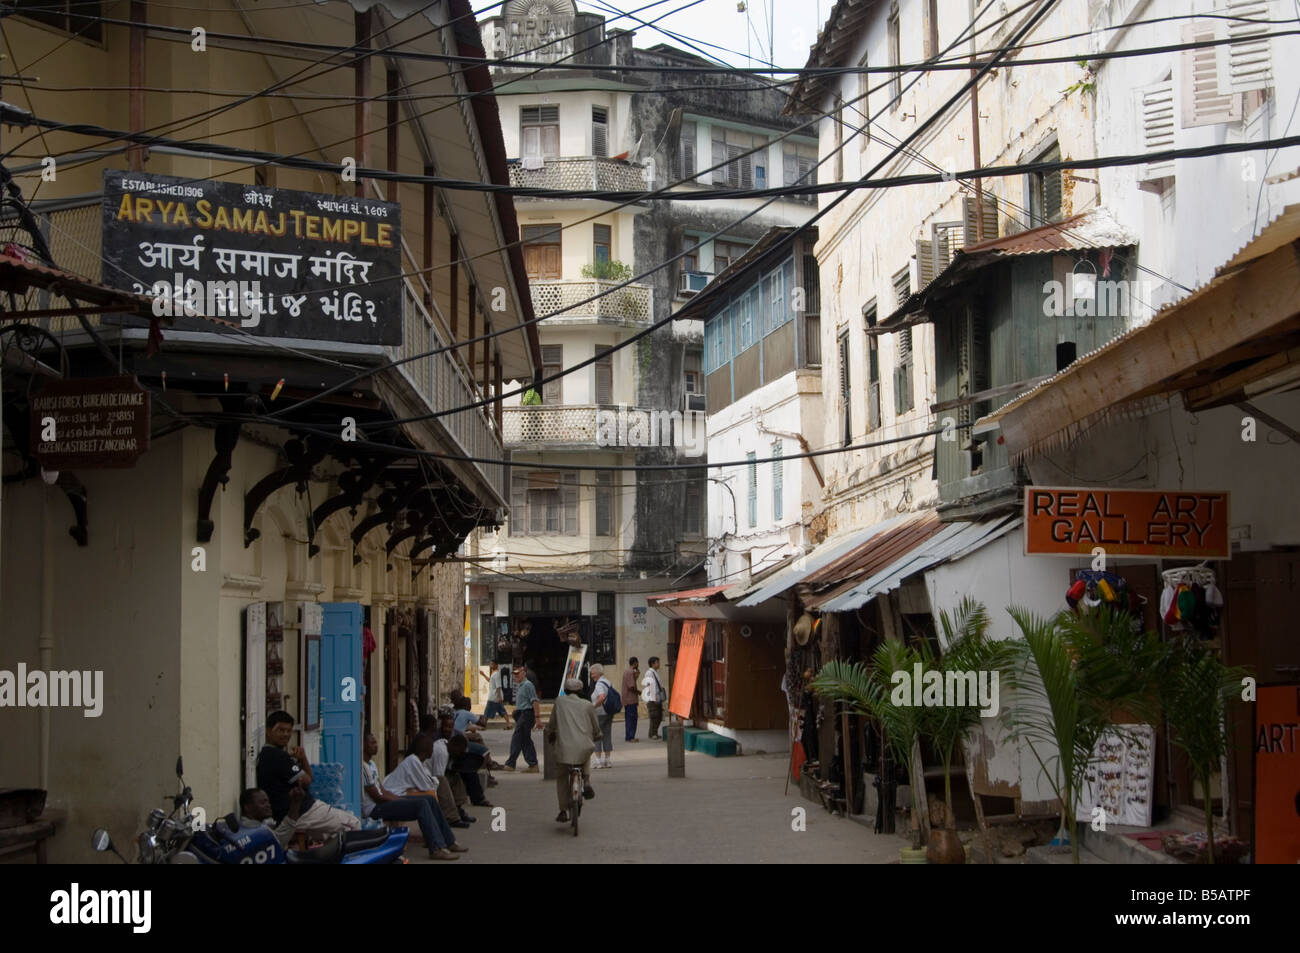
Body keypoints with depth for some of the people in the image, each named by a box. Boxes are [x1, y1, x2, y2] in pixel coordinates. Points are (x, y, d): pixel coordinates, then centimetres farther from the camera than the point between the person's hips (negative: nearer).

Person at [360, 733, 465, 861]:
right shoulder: (363, 767, -18)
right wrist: (401, 801, -10)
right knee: (421, 804, -24)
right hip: (373, 809, -11)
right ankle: (436, 849, -25)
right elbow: (377, 797, -18)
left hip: (381, 803, 11)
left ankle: (448, 842, 10)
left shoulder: (371, 764, 17)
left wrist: (401, 798, 3)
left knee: (430, 799, 6)